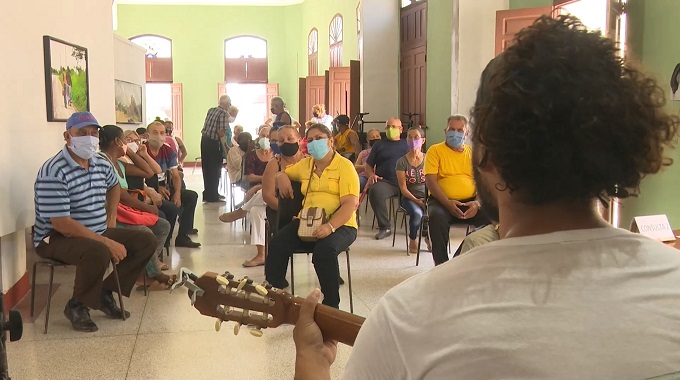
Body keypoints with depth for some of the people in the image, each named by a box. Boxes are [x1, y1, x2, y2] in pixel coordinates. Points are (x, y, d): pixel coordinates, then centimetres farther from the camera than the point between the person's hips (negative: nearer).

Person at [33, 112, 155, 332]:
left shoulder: (101, 164, 4)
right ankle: (77, 305, -11)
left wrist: (111, 217, 15)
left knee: (147, 241, 0)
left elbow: (114, 185, 29)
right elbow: (61, 223, -27)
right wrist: (108, 242, -27)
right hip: (57, 239, -8)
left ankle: (105, 293, 3)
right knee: (99, 252, -37)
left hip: (98, 234, 8)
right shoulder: (53, 173, -21)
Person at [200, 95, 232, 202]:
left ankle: (207, 194, 23)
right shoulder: (224, 114, -12)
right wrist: (226, 147, -15)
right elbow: (221, 132, -20)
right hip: (213, 143, -7)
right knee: (215, 170, 2)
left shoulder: (211, 110, 11)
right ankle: (212, 196, 5)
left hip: (204, 140, 7)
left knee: (206, 168, 14)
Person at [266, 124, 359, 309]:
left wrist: (330, 226, -30)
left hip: (340, 225, -5)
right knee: (277, 243, -22)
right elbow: (282, 173, 36)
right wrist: (281, 177, 9)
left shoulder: (344, 166, -3)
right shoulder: (305, 164, 15)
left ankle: (331, 305, -20)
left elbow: (351, 203, -14)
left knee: (325, 250, -36)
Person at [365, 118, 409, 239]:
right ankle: (385, 227, -21)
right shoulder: (379, 145, 22)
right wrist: (371, 175, -2)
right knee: (375, 191, -35)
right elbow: (368, 165, 20)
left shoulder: (407, 145, 23)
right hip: (385, 181, 0)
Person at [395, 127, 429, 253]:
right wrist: (416, 201, -17)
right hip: (409, 197, -2)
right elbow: (403, 188, -4)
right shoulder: (402, 162, 0)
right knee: (417, 213, -35)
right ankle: (412, 240, -3)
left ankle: (428, 236, 3)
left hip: (427, 196, 2)